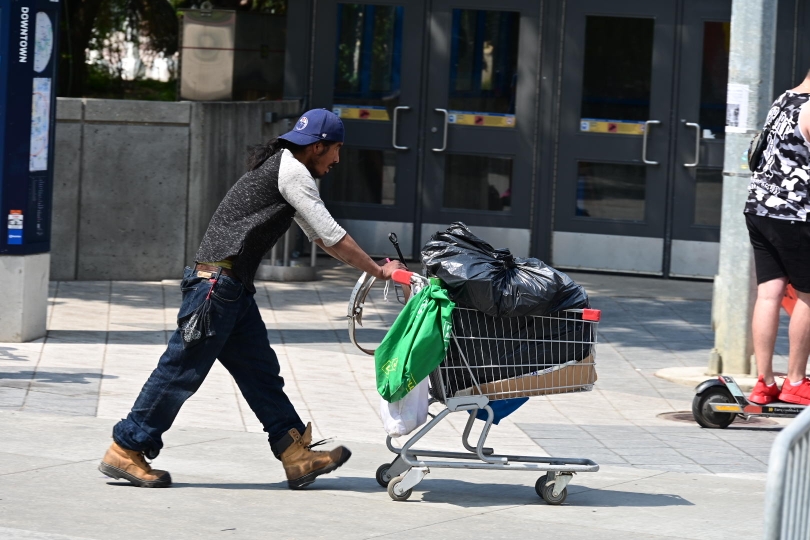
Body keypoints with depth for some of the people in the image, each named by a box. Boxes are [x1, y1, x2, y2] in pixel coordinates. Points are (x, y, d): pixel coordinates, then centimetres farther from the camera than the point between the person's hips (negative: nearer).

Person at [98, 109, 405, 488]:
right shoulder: (291, 170, -9)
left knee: (261, 372, 7)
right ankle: (125, 450, -1)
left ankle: (297, 455, 6)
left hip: (235, 289, 11)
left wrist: (374, 266, 23)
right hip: (218, 283, -11)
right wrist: (378, 271, -3)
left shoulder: (284, 169, 22)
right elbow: (331, 235, -11)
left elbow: (320, 237, 29)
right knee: (182, 370, -6)